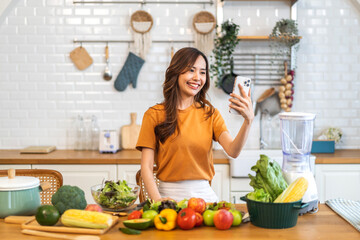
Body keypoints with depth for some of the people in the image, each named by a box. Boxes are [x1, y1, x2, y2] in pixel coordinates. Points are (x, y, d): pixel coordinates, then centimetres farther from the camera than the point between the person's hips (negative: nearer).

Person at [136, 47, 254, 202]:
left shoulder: (210, 114, 10)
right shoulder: (154, 115, 3)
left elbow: (233, 151, -6)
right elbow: (146, 166, -1)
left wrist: (248, 121, -23)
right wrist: (157, 199, -17)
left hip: (204, 194, 2)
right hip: (169, 196, -2)